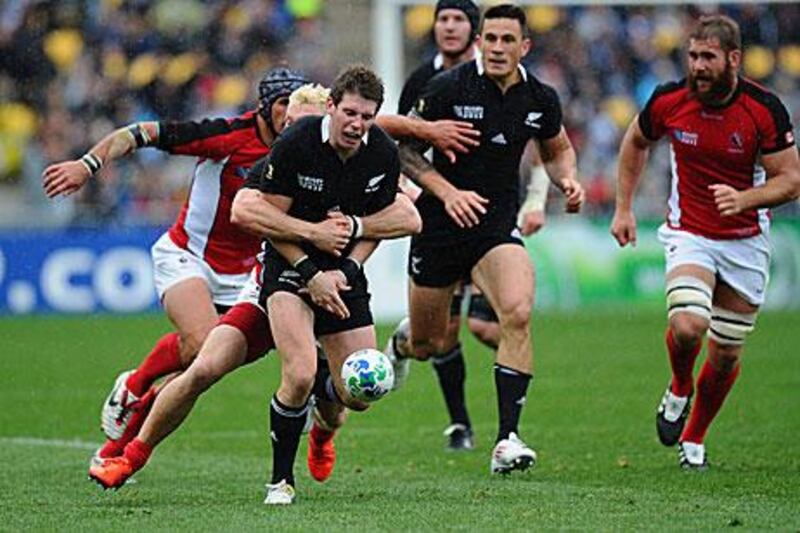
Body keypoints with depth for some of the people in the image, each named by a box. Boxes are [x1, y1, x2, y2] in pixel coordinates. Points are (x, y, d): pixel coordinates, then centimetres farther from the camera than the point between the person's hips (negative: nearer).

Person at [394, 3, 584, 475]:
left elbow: (557, 149, 18)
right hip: (440, 223, -1)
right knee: (428, 345, 9)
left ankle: (507, 440, -22)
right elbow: (406, 151, -7)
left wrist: (568, 180, -4)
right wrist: (447, 192, -21)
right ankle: (401, 343, 51)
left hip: (498, 225, 1)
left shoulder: (541, 99, -2)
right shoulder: (449, 87, -13)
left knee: (519, 315, -26)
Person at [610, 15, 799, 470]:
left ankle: (693, 440, 29)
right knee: (687, 325, -26)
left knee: (726, 355, 6)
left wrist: (743, 199, -28)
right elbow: (636, 142, 11)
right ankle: (680, 389, 8)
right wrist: (624, 207, 10)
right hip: (689, 233, 0)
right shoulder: (669, 101, -10)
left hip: (746, 241, 0)